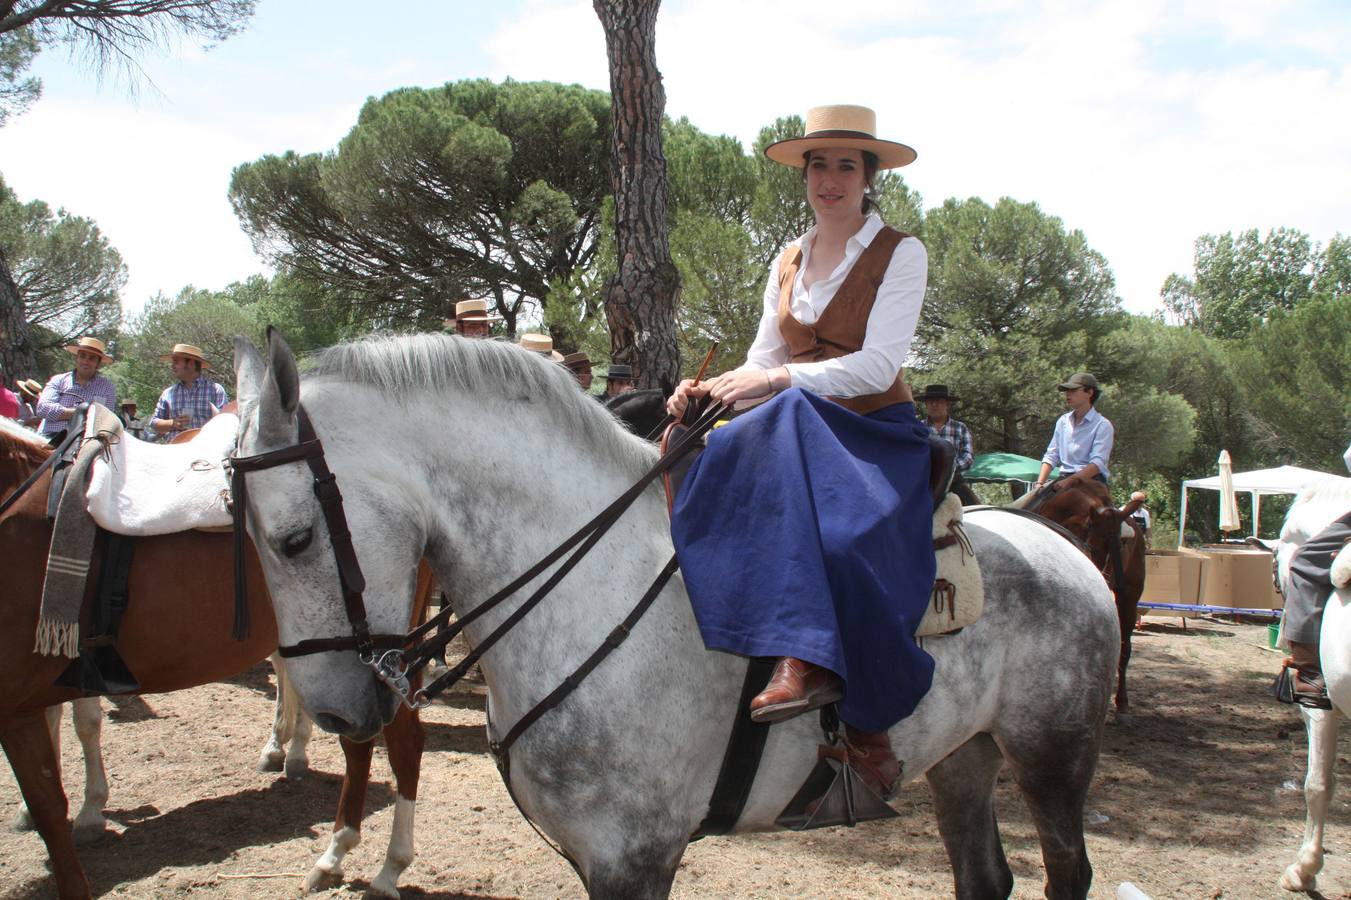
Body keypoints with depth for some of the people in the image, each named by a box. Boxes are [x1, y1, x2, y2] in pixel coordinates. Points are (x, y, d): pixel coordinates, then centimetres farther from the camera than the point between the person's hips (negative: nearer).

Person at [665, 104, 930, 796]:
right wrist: (709, 390, -8)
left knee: (837, 534, -36)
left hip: (878, 434, -5)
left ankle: (867, 721, -21)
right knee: (708, 472, -28)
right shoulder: (789, 262, 16)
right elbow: (763, 361, 13)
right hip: (798, 430, 5)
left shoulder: (900, 254, -2)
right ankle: (803, 661, -32)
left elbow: (878, 366, -14)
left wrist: (779, 380, -25)